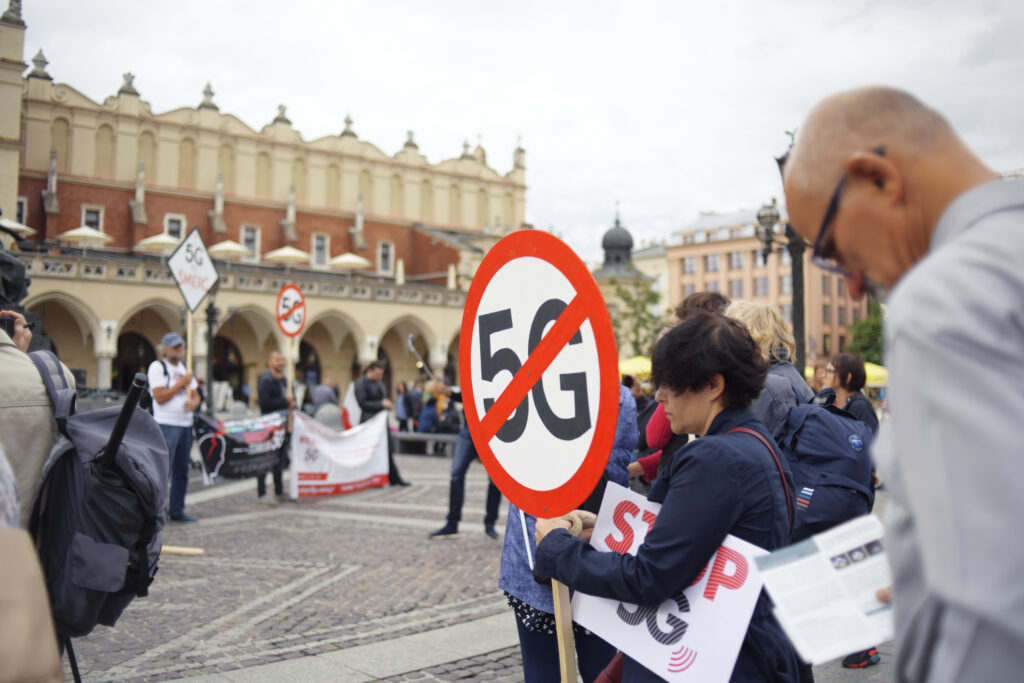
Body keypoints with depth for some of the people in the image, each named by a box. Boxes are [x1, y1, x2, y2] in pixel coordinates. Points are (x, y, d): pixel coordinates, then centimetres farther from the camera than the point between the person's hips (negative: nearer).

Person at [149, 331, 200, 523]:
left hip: (186, 424, 7)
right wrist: (181, 384, -12)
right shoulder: (157, 367, -4)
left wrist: (193, 402, -4)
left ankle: (176, 511, 16)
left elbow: (195, 395, 18)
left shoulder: (184, 368, 19)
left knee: (182, 471, 9)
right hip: (166, 424, -7)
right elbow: (160, 397, -13)